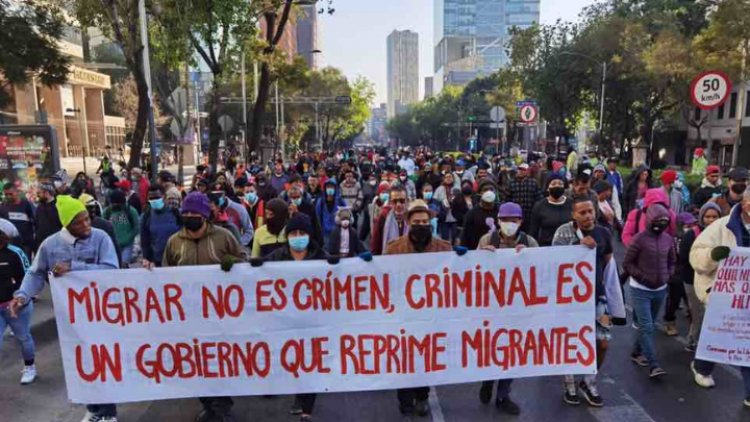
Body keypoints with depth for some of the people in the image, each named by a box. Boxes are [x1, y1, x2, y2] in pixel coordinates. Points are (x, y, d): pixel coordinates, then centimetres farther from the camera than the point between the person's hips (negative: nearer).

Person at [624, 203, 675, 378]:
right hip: (640, 290, -6)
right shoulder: (640, 239, -14)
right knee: (646, 327, -8)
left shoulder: (668, 239, 2)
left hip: (660, 289, 6)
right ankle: (654, 365, -6)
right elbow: (627, 263, -10)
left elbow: (672, 261, 17)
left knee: (649, 325, 16)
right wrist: (642, 277, -16)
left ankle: (637, 352, 33)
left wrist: (668, 275, 2)